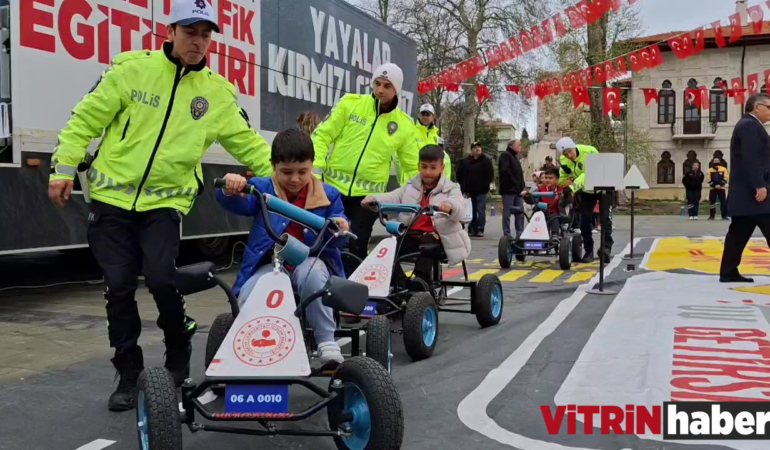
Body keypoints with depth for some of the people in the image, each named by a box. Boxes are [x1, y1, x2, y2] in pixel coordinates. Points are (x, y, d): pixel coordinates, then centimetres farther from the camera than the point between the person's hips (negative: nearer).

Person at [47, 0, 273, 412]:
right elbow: (86, 119, 1)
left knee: (161, 278, -16)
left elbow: (248, 143, 8)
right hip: (112, 197, 0)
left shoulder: (217, 92, 4)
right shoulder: (132, 68, -3)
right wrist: (64, 167, -4)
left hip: (165, 201, 0)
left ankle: (179, 357, 11)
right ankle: (129, 374, 18)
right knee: (119, 288, 2)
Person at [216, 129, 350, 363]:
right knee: (247, 300, -29)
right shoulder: (262, 188, 4)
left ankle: (327, 341, -23)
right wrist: (230, 190, -43)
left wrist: (339, 228, -26)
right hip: (270, 264, 0)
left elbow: (336, 240, 0)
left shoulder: (328, 195, 5)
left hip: (311, 262, 0)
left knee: (310, 273, -37)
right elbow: (239, 203, -17)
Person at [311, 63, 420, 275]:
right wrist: (316, 167, -12)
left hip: (369, 194, 0)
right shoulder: (350, 103, -2)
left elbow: (413, 166, 9)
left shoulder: (404, 124, 2)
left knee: (357, 246, 1)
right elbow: (323, 135, 0)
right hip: (333, 186, 0)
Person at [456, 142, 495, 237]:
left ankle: (480, 229, 1)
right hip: (470, 191, 2)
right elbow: (460, 175, 7)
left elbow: (490, 175, -1)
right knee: (471, 211, 6)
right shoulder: (465, 162, 6)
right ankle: (472, 229, 12)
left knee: (481, 211, -2)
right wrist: (464, 188, 2)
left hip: (481, 191, -2)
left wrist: (485, 185, -7)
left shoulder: (486, 161, 0)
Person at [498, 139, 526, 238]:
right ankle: (507, 236, -5)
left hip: (517, 190, 9)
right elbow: (505, 171, -17)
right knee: (507, 213, -6)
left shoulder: (515, 157, 24)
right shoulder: (505, 156, -4)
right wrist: (515, 184, -18)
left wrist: (522, 186, 9)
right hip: (509, 189, -9)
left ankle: (520, 234, 10)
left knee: (520, 213, 6)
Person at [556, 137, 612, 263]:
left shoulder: (589, 152, -31)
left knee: (605, 217, -14)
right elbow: (562, 179, -5)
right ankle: (589, 251, 8)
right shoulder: (564, 160, -13)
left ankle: (606, 247, -11)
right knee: (584, 220, -1)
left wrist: (573, 186, -53)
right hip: (586, 191, 5)